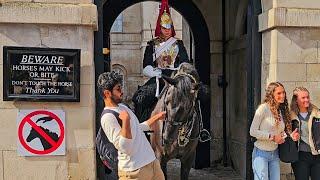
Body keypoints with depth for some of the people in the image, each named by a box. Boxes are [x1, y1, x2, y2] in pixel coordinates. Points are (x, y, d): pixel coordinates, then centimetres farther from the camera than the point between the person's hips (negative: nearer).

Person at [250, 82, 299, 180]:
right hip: (261, 153, -7)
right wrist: (272, 137, -18)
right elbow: (253, 131, -16)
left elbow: (280, 132, 14)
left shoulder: (282, 110, 8)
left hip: (275, 154, 7)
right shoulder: (263, 108, -15)